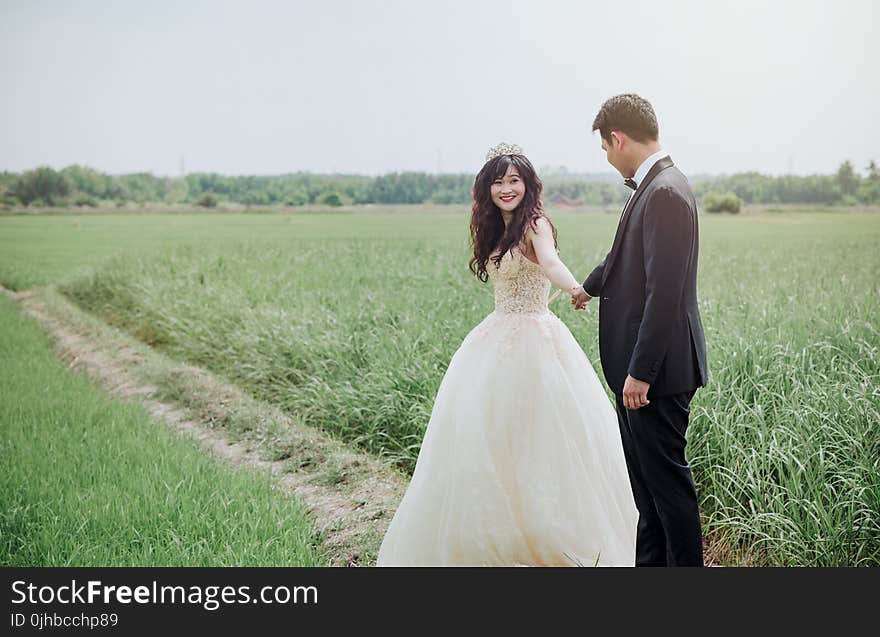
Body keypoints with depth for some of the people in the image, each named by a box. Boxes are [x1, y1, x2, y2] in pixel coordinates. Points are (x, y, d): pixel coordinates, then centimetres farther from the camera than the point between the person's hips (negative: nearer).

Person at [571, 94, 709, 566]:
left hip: (657, 370, -10)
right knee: (645, 478, 18)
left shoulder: (666, 193, -19)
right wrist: (590, 287, 48)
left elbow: (665, 292, -24)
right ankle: (650, 562, 29)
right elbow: (627, 256, 30)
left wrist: (640, 373, -23)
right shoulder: (652, 187, 11)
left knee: (666, 478, 0)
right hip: (638, 367, 10)